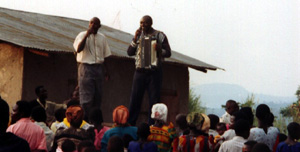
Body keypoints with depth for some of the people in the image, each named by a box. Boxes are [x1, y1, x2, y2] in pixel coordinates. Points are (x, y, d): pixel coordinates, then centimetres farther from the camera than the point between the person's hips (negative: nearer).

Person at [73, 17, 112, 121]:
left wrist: (105, 69, 12)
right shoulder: (82, 35, -2)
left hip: (98, 67, 5)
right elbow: (78, 49, -19)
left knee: (98, 95, 5)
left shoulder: (102, 38, 12)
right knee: (86, 96, -8)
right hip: (86, 67, -5)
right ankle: (84, 119, -4)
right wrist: (87, 35, -22)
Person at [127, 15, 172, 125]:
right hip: (140, 71, 2)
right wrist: (135, 39, -6)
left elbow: (168, 53, 1)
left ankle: (152, 126, 6)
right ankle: (129, 124, 6)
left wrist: (158, 50, -19)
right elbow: (129, 52, 6)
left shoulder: (160, 36, 2)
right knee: (135, 99, 1)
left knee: (154, 100, -1)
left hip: (154, 72, -2)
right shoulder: (139, 35, 11)